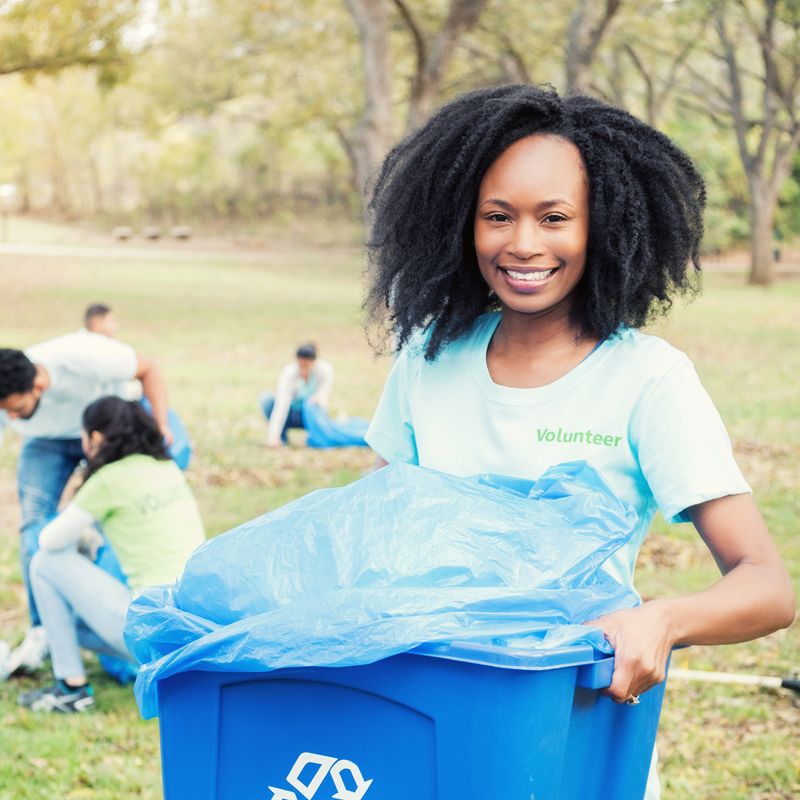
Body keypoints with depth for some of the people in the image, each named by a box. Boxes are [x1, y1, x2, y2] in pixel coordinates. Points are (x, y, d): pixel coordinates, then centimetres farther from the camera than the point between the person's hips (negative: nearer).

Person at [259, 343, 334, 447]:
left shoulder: (326, 370, -22)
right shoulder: (288, 373, -27)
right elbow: (281, 406, -35)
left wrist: (319, 398, -48)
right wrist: (273, 436, -45)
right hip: (292, 414, 0)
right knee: (266, 398, -27)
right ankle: (282, 436, -9)